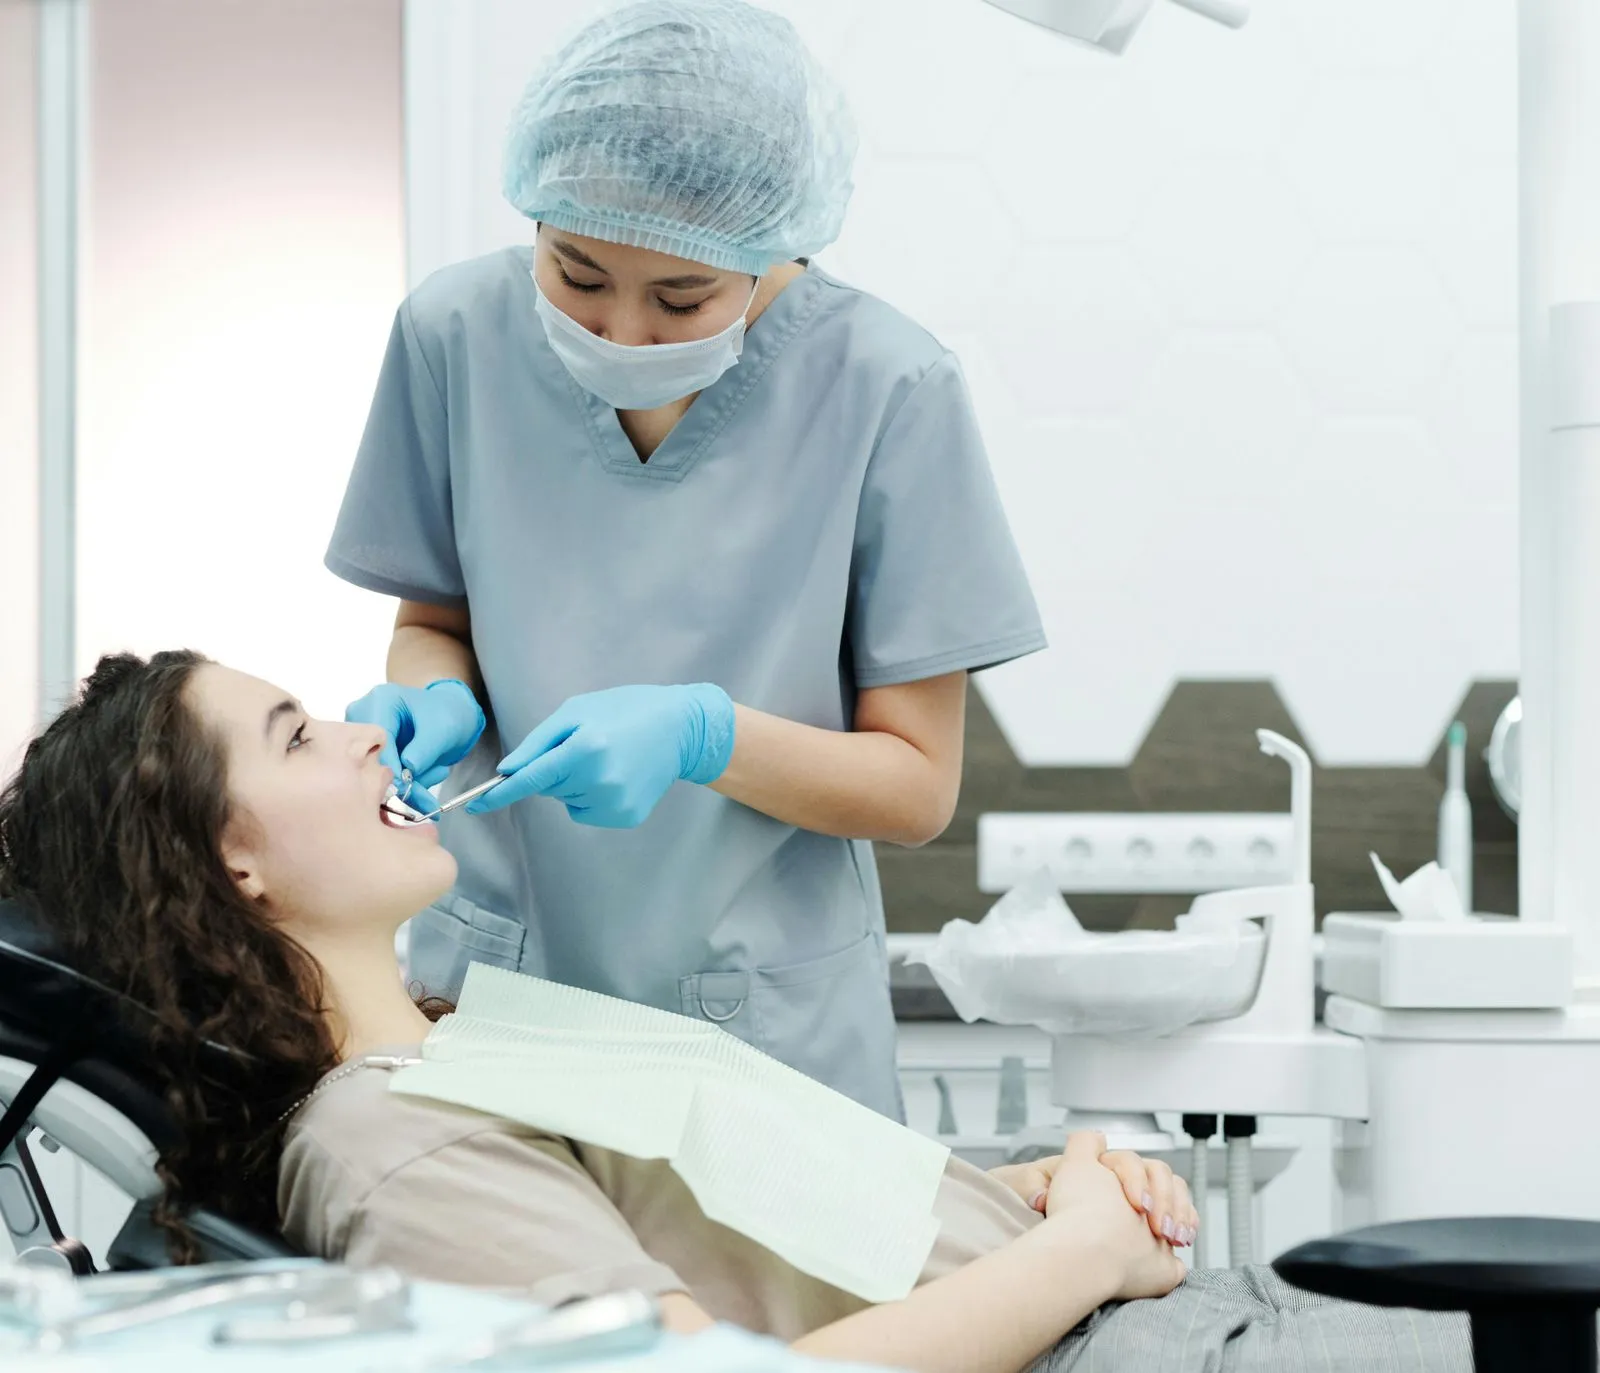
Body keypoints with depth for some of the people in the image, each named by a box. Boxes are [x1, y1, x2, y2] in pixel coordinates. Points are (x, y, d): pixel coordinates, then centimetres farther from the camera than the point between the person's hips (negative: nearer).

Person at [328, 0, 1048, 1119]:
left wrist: (701, 736, -24)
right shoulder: (458, 332, -6)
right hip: (495, 983, 2)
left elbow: (916, 786, -8)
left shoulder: (885, 388, -13)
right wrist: (438, 702, -13)